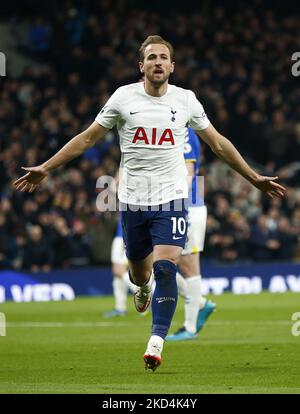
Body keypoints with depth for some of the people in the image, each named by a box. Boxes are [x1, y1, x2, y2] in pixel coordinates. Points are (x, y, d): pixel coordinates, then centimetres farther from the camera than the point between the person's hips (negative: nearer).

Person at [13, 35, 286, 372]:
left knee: (165, 268, -19)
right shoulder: (123, 97, 0)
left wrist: (255, 178, 14)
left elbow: (218, 143, 13)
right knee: (139, 274, 12)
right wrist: (45, 168, 3)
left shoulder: (185, 100, 2)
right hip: (132, 201, 1)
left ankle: (156, 343, -17)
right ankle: (144, 289, 50)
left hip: (171, 198, -1)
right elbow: (88, 138, 7)